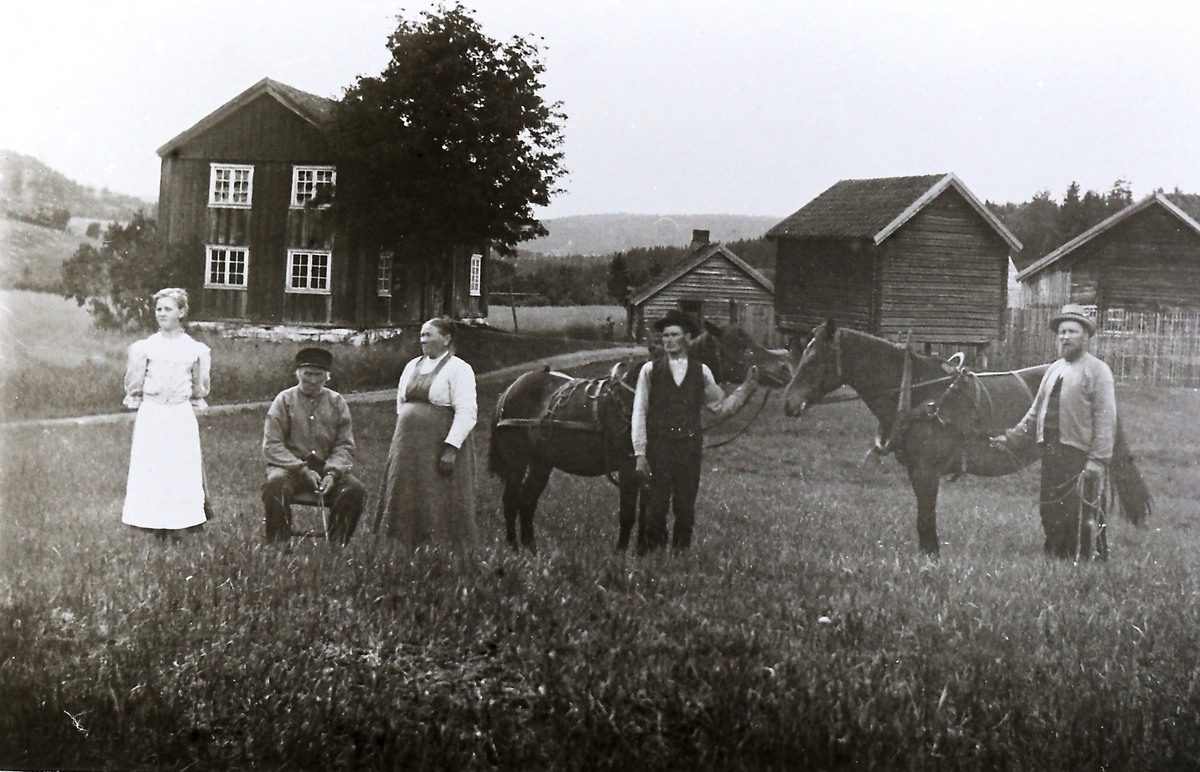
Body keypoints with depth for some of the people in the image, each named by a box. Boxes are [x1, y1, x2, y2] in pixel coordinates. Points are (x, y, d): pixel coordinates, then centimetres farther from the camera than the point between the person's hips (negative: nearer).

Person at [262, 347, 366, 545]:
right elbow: (271, 446, -3)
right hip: (291, 467, -2)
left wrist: (332, 473, -14)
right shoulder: (284, 400, 4)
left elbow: (345, 446, 6)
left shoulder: (337, 403, 10)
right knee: (275, 483, -35)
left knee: (356, 490, -25)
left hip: (328, 468, 2)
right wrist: (302, 469, -16)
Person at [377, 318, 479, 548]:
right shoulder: (412, 366, 15)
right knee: (407, 501, 7)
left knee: (439, 505, -5)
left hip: (439, 448, -7)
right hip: (408, 446, 7)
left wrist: (451, 448, -21)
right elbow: (401, 403, 23)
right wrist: (400, 440, 14)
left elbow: (466, 413, -15)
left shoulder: (459, 369, -7)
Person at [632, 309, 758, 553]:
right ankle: (650, 554, 7)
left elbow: (721, 406, 14)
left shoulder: (701, 371, 9)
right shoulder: (650, 370, 3)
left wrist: (747, 387, 4)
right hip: (658, 447, -2)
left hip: (689, 448, 2)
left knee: (685, 508, 6)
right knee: (656, 507, -3)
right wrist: (640, 453, -5)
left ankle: (681, 552, 17)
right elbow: (639, 414, 1)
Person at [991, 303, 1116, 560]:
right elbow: (1035, 412, 23)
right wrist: (1011, 436, 14)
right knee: (1050, 516, 11)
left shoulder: (1097, 370, -4)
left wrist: (1097, 461, -17)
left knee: (1077, 519, -4)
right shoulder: (1054, 370, 17)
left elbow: (1105, 421, -10)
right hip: (1050, 451, 7)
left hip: (1079, 454, -7)